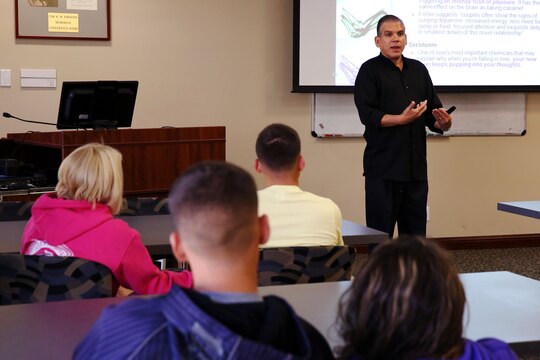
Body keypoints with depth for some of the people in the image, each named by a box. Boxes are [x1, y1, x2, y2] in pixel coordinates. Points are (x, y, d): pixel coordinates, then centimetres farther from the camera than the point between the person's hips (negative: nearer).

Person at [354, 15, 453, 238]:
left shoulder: (419, 70, 15)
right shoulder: (370, 71, -1)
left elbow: (432, 115, 15)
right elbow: (367, 115, -12)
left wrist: (442, 123, -7)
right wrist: (402, 119, -25)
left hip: (416, 167, 5)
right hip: (383, 167, -5)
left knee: (415, 234, 9)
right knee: (380, 232, -4)